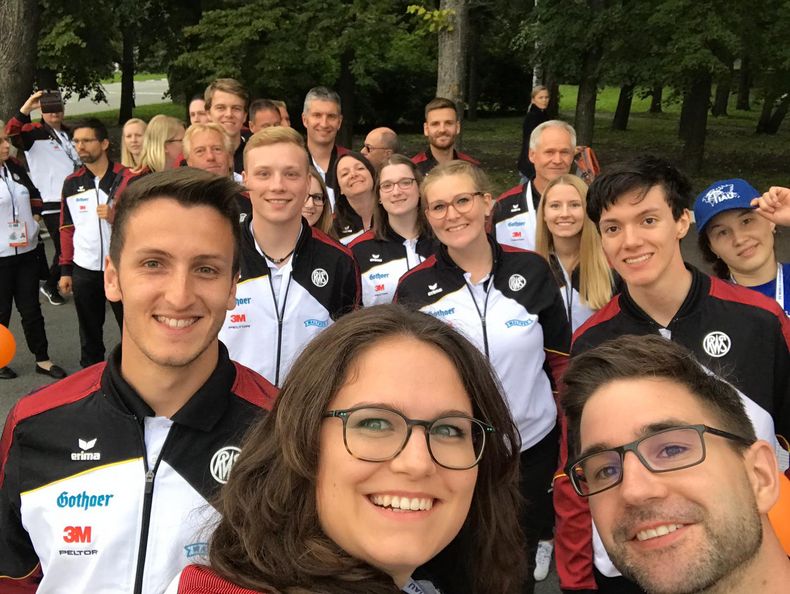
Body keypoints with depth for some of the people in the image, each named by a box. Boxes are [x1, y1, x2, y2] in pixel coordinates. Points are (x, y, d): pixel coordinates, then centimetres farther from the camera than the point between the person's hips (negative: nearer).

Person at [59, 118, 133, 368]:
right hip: (84, 269, 3)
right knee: (89, 331, 14)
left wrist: (116, 217, -21)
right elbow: (67, 228, 10)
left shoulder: (128, 178, -6)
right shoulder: (71, 183, 5)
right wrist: (66, 270, 8)